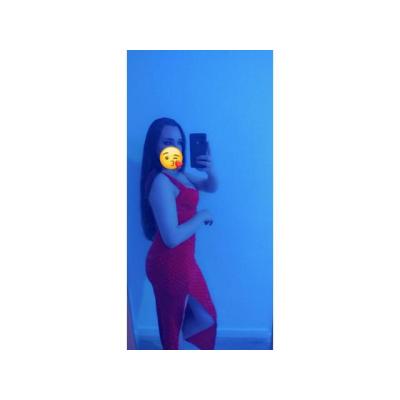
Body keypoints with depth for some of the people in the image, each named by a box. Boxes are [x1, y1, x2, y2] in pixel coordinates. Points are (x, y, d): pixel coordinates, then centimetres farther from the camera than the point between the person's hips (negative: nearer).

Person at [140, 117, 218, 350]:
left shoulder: (179, 174, 5)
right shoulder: (161, 181, -23)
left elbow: (211, 187, 17)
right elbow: (172, 237, -29)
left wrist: (211, 170, -5)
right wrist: (201, 217, -14)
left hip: (183, 260, 9)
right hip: (170, 264, -9)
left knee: (206, 318, 23)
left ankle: (170, 345, 43)